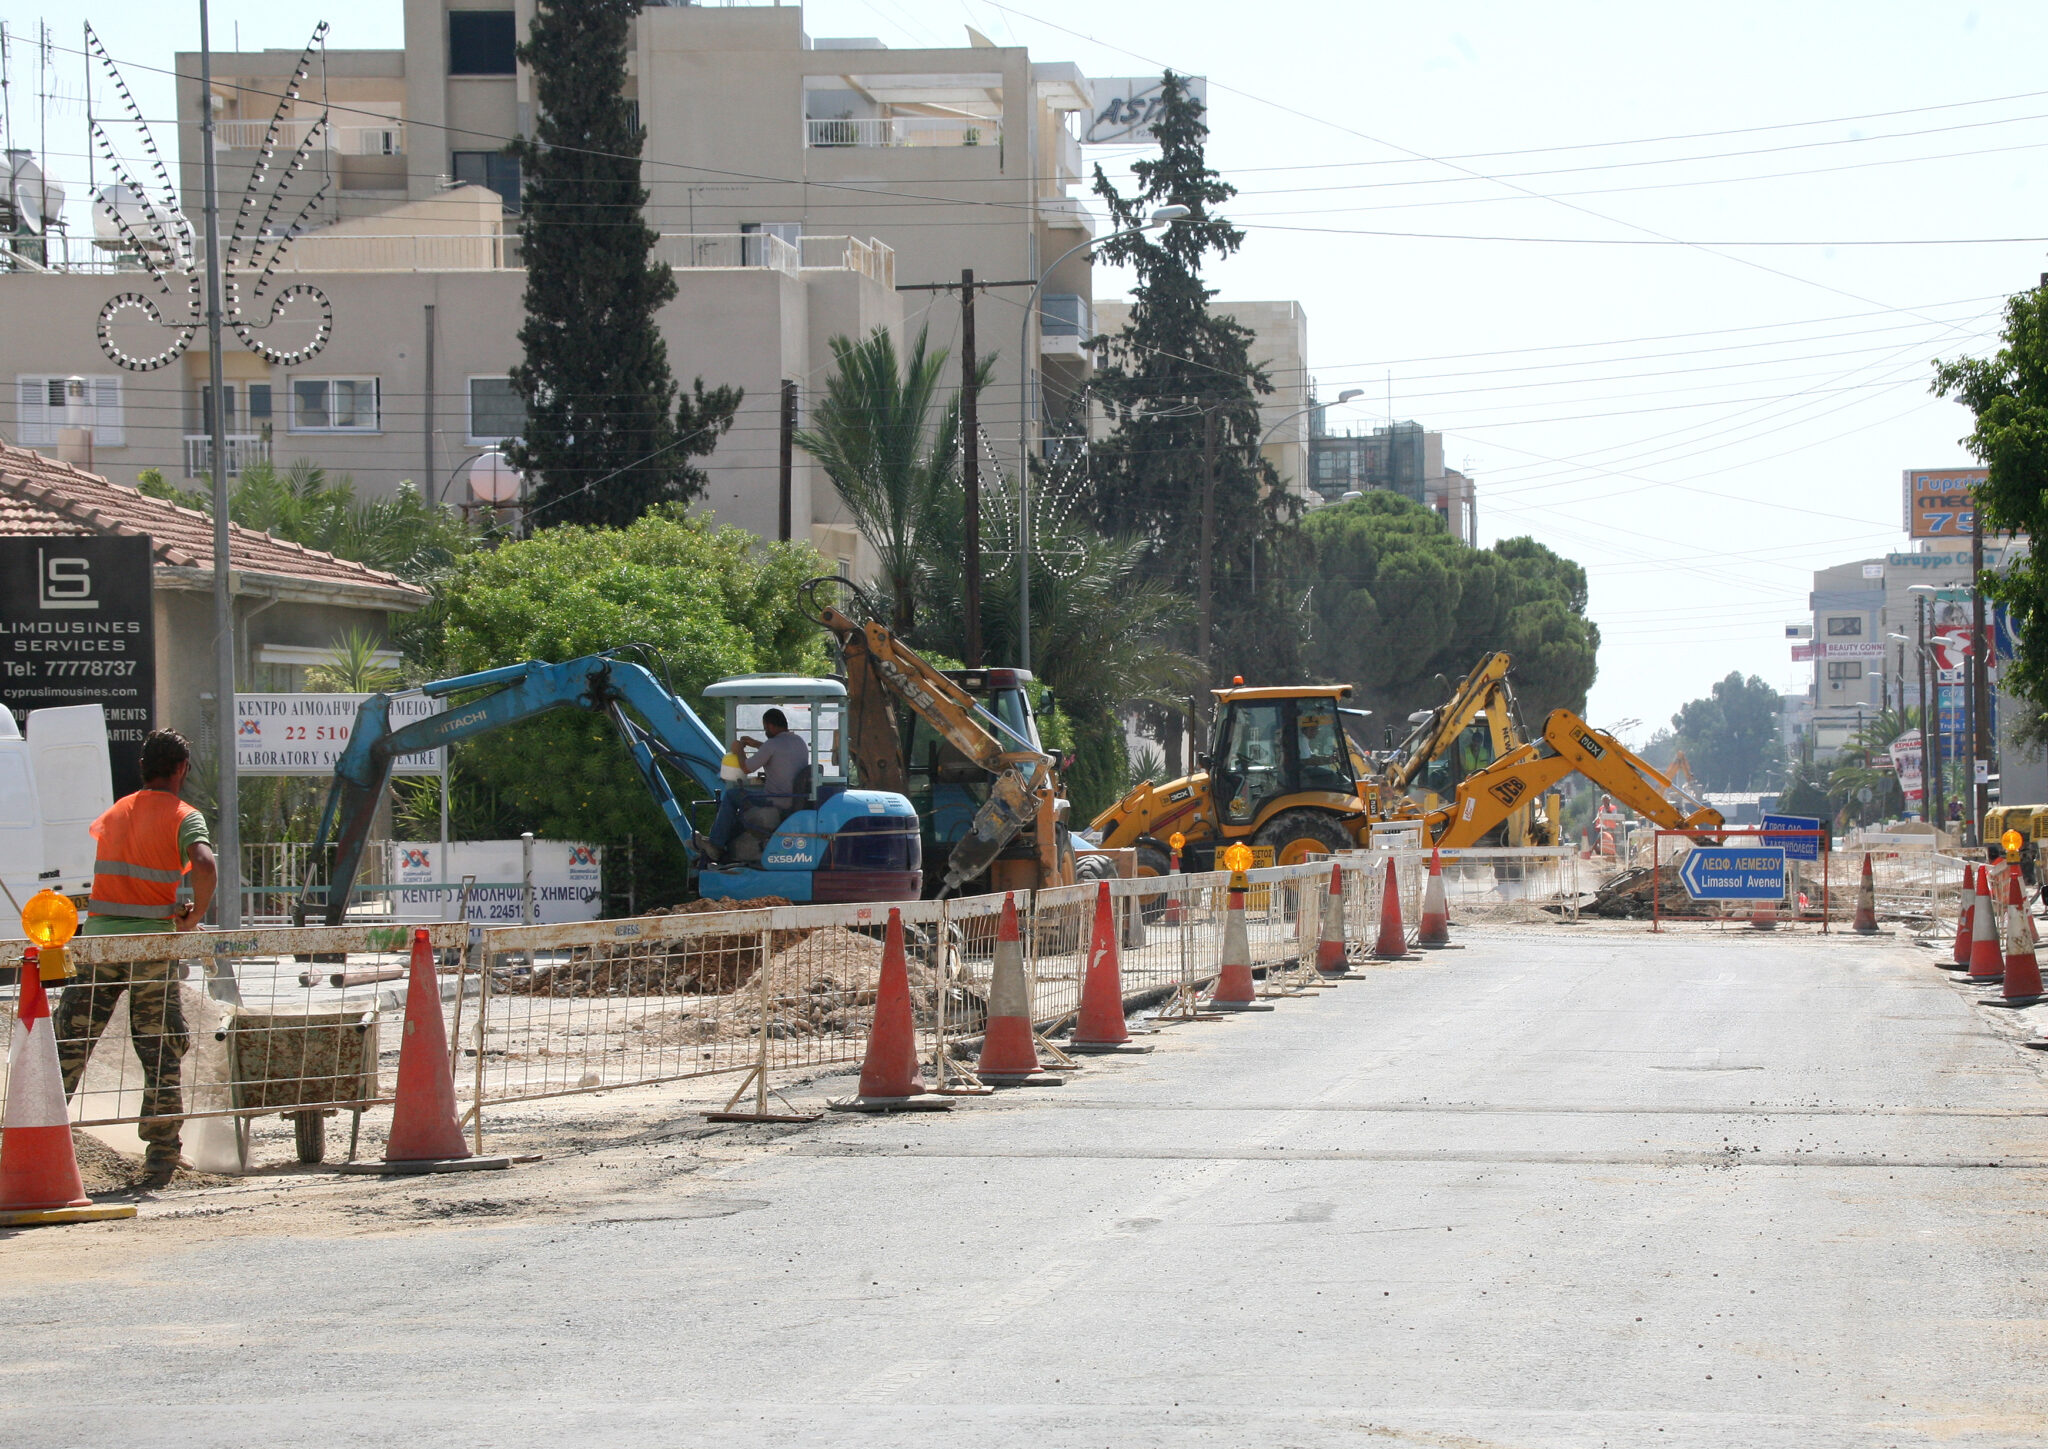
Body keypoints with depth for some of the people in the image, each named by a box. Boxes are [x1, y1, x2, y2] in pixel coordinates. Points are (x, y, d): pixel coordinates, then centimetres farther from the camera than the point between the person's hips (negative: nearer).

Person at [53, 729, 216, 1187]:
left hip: (99, 939, 4)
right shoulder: (183, 817, -2)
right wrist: (194, 915, -5)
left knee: (68, 1047, 5)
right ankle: (160, 1161, 4)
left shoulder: (114, 812, 16)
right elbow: (205, 865, -20)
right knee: (162, 1055, 5)